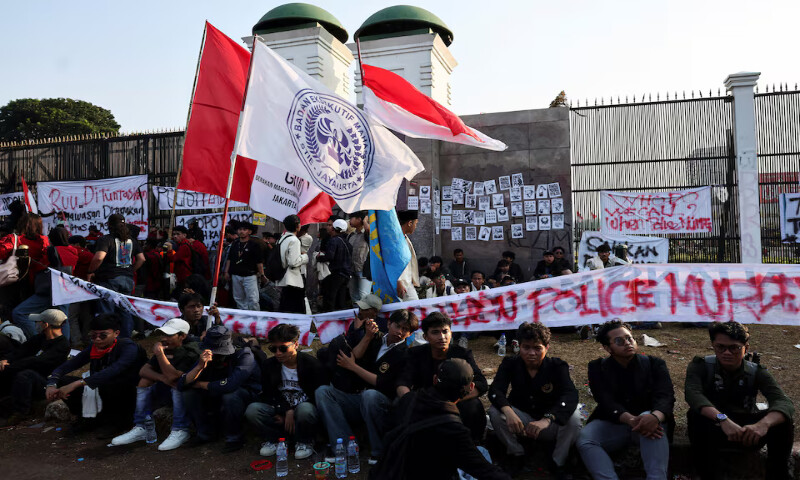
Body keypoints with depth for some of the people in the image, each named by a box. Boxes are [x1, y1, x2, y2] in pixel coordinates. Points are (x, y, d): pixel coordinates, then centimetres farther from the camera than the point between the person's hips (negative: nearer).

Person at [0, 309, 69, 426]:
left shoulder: (63, 345, -14)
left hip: (45, 384, -9)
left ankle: (19, 413, -33)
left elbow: (37, 361, -24)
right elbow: (22, 351, 9)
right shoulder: (40, 337, 14)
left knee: (25, 374, -35)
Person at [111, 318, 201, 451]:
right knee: (144, 381, -6)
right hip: (167, 389, 7)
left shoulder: (191, 351, -21)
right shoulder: (165, 348, 2)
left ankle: (180, 431, -27)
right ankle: (141, 428, -4)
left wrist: (159, 353, -29)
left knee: (178, 383, -34)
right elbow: (143, 370, -4)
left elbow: (172, 376, -30)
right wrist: (162, 378, -23)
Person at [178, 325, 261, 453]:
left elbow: (231, 385, -41)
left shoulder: (244, 355, -26)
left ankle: (234, 438, -12)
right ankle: (205, 433, 6)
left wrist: (200, 384, -23)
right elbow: (181, 385, -15)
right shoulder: (207, 359, -10)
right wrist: (200, 366, -34)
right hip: (218, 399, 6)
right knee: (189, 393, -12)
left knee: (230, 394, -36)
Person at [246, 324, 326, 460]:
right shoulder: (268, 366, 1)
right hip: (280, 410, 3)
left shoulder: (312, 364, -11)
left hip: (305, 406, -3)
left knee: (305, 409, -40)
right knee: (252, 410, -23)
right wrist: (286, 411, -17)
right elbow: (267, 395, 1)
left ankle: (304, 442, -8)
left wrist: (292, 413, -19)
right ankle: (274, 439, 2)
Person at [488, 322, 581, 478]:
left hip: (551, 425, -1)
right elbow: (495, 389, -22)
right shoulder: (510, 364, -9)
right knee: (495, 412, -25)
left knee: (574, 415, -30)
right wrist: (507, 411, -46)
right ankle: (516, 456, -2)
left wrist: (547, 420, -49)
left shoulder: (557, 366, -14)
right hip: (520, 421, 1)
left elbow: (570, 395, -31)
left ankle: (558, 462, -7)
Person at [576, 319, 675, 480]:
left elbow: (665, 396, -12)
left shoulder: (655, 364, 3)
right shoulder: (598, 368, 3)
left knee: (654, 422, -37)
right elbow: (606, 401, -12)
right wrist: (631, 420, -35)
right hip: (613, 424, 0)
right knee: (584, 438, -30)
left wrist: (655, 416, -39)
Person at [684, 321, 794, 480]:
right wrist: (723, 419, -48)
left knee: (783, 419, -24)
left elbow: (784, 403, -21)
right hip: (714, 430, -2)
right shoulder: (700, 366, -8)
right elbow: (693, 394, -29)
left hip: (748, 431, 2)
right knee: (696, 415, -34)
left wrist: (763, 424, -45)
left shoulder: (757, 372, -3)